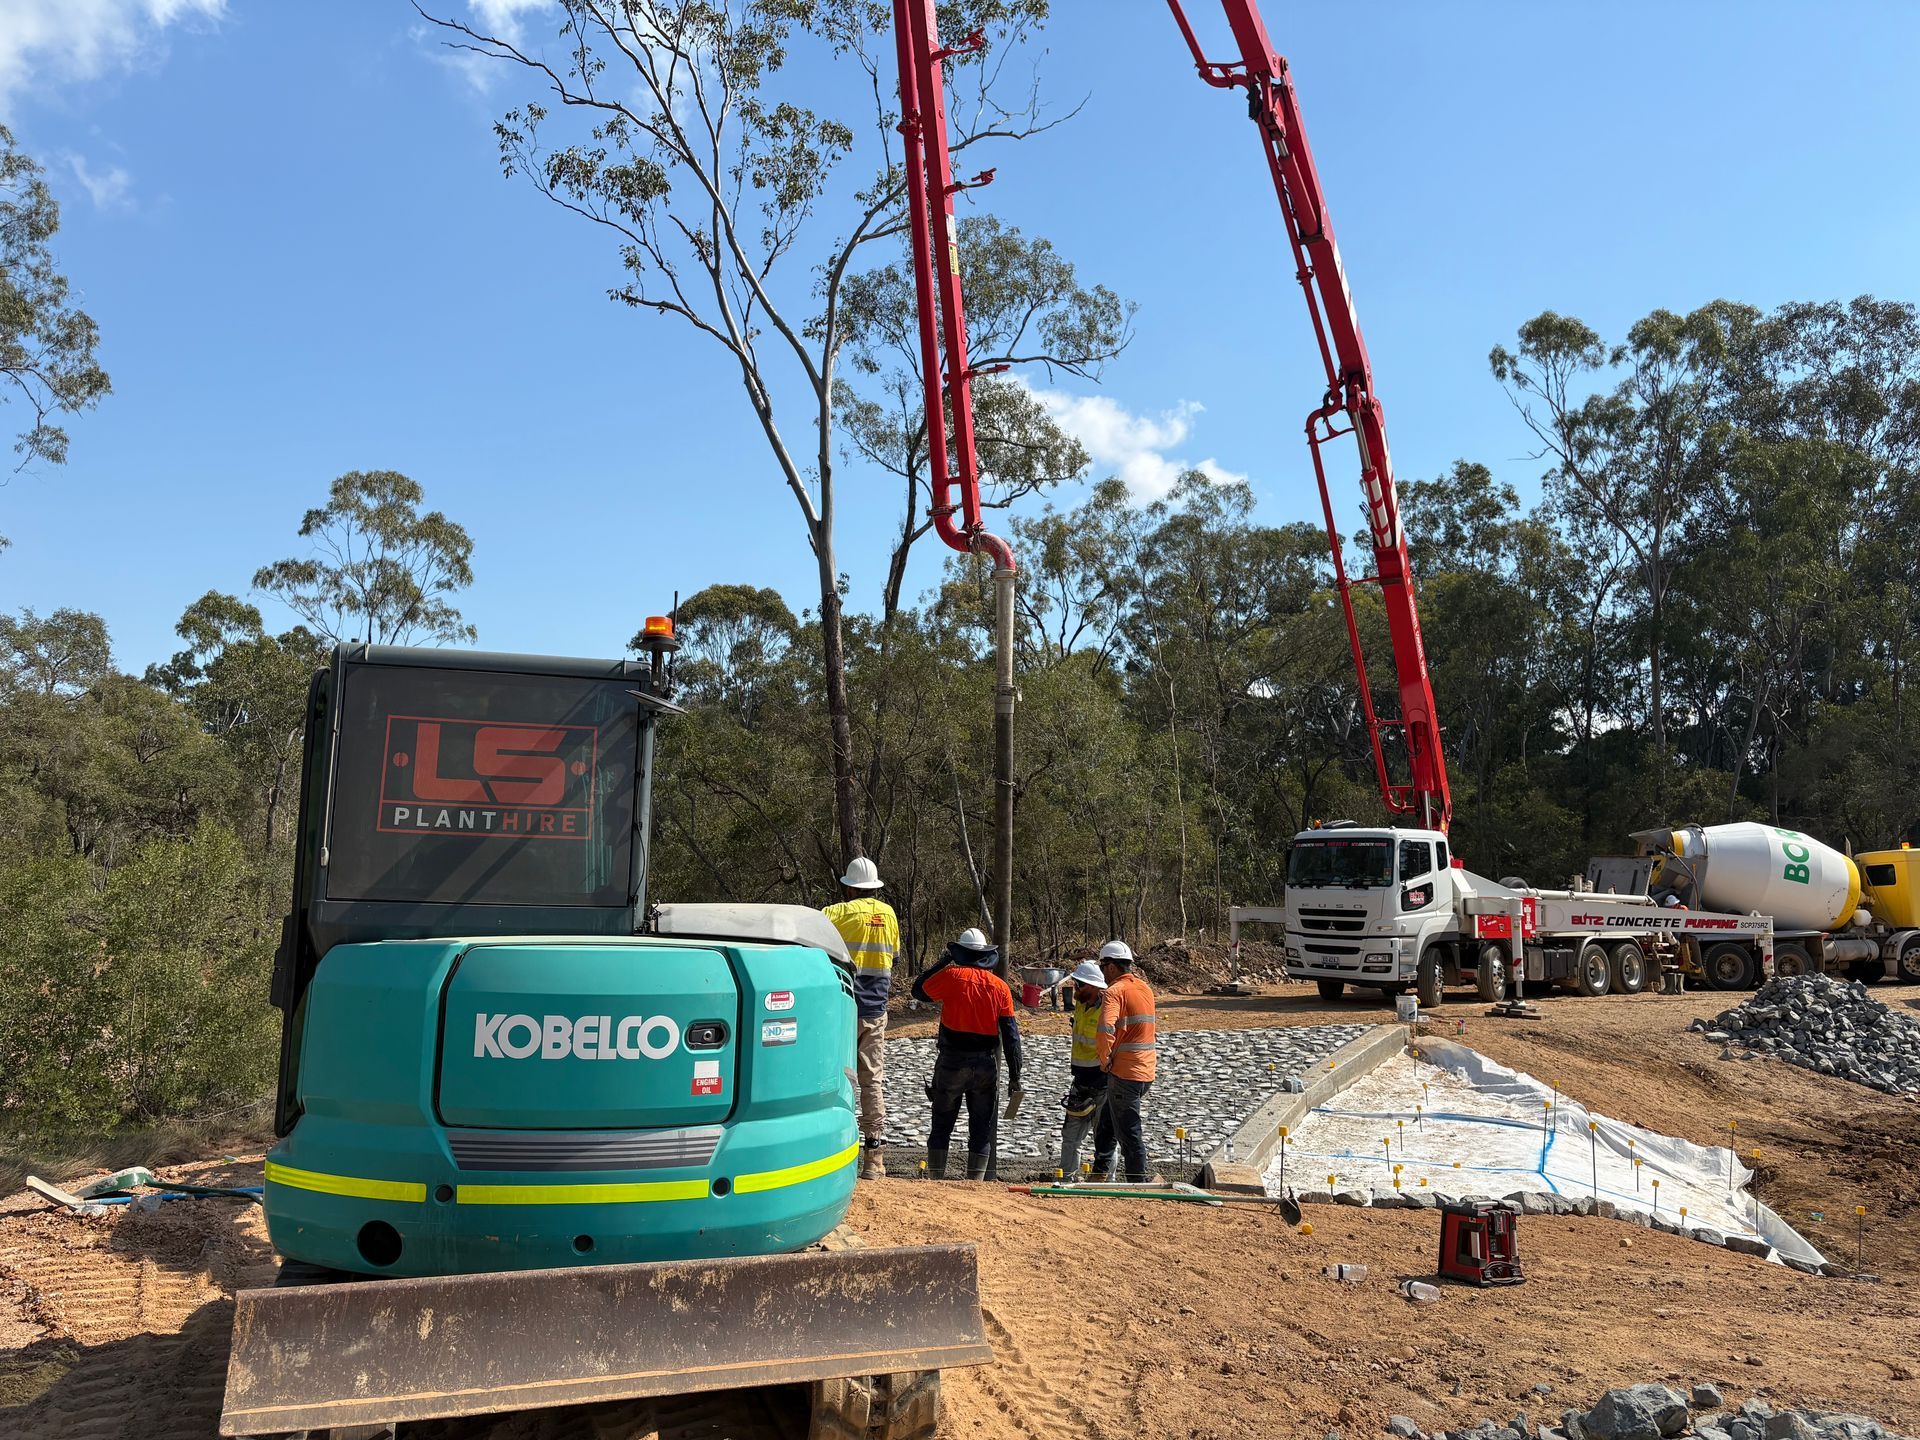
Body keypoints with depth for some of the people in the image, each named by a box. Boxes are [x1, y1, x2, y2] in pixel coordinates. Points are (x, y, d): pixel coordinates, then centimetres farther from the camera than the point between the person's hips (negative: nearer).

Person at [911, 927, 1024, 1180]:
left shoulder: (951, 976, -8)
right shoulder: (1000, 986, 1)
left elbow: (919, 990, 9)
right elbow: (1011, 1035, -1)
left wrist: (942, 961, 15)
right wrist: (1015, 1076, 3)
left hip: (952, 1062, -2)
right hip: (986, 1065, 2)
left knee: (942, 1124, 9)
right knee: (982, 1129, 9)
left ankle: (936, 1181, 11)